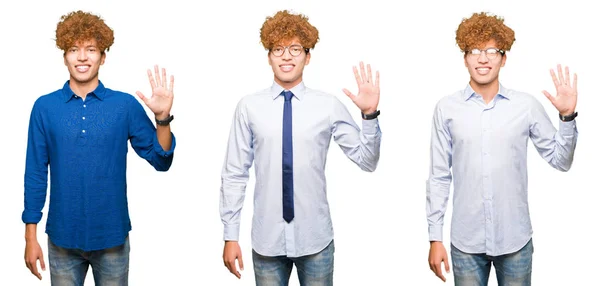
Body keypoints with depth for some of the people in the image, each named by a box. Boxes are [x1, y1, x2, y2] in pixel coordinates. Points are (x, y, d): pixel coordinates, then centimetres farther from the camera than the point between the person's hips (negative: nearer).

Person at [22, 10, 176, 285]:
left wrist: (162, 118, -18)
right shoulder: (45, 107, -2)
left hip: (111, 236, 0)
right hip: (62, 237, 0)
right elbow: (35, 173, 2)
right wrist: (30, 235, 1)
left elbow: (160, 161, -2)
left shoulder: (126, 105, -4)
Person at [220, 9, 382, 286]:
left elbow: (367, 161, -2)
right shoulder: (249, 107, -4)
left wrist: (369, 114, -16)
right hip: (267, 240, 0)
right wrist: (230, 236, 1)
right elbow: (234, 175, 0)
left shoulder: (328, 105, -3)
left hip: (315, 240, 0)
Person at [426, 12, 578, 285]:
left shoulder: (526, 105, -2)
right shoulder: (447, 108, -3)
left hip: (515, 239, 1)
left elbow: (560, 160, 3)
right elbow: (438, 177, 1)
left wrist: (567, 116, -11)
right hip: (466, 241, 0)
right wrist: (435, 237, 0)